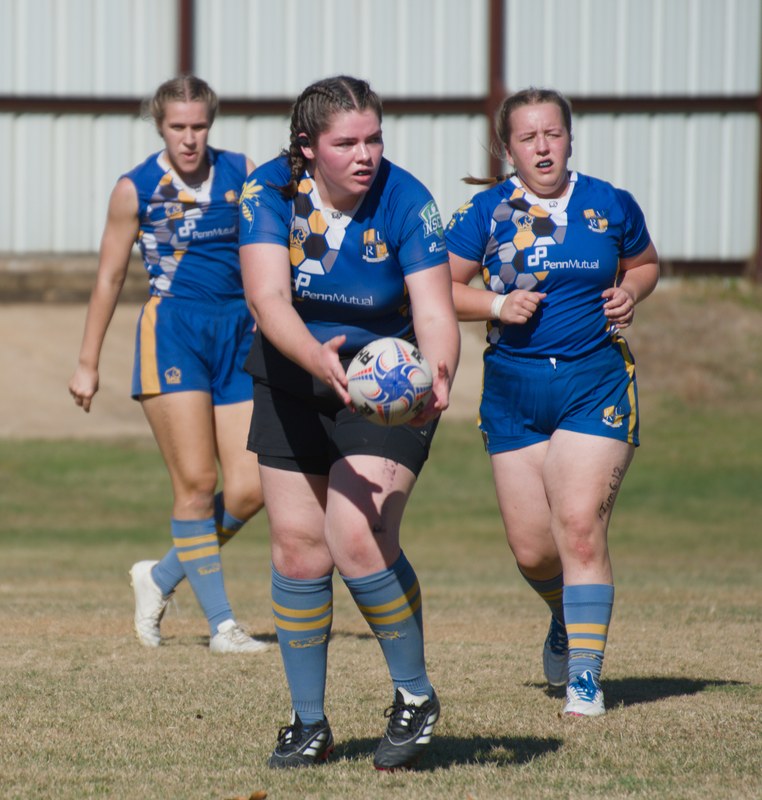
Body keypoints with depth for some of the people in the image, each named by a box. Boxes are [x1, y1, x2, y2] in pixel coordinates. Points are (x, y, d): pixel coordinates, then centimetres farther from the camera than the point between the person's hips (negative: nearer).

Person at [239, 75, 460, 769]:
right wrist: (320, 359, -47)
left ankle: (415, 695, 3)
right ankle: (309, 725, 18)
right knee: (297, 548, 3)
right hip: (293, 380, 3)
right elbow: (269, 300, -27)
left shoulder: (406, 203, -19)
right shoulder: (270, 193, -16)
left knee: (360, 540, -19)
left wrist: (437, 379, -46)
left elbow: (436, 313, -24)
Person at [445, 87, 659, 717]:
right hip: (513, 391, 1)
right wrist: (497, 304, -13)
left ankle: (585, 676, -10)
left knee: (580, 526, -15)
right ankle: (568, 618, 39)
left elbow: (645, 263, 19)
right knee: (531, 548, 4)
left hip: (596, 382, -1)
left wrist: (630, 294, -2)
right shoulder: (485, 212, 0)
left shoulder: (610, 206, 2)